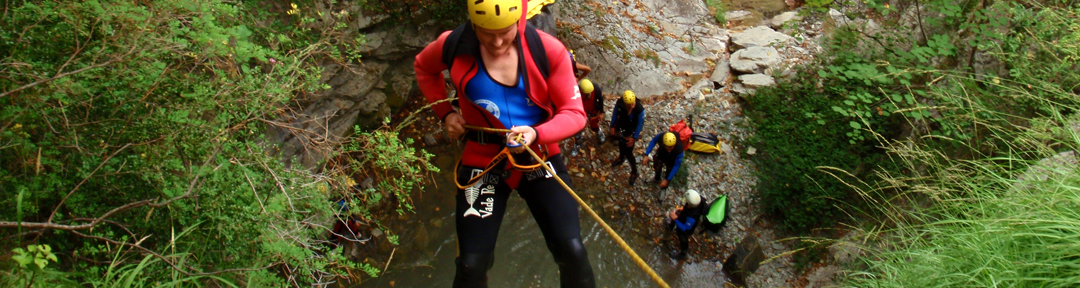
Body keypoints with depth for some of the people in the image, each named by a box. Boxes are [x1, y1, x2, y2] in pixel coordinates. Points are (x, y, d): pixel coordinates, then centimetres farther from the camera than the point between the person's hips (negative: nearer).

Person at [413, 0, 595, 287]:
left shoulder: (548, 50, -13)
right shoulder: (454, 45, -9)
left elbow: (574, 112, -9)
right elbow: (424, 68, 15)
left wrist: (537, 133, -28)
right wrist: (444, 111, 4)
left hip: (540, 157, 0)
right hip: (483, 162, 1)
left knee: (572, 251, -10)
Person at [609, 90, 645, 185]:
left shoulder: (640, 110, -36)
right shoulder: (619, 103, -29)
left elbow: (640, 124, -21)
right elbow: (615, 113, -8)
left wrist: (634, 138, -15)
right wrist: (612, 126, 2)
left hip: (631, 132, -4)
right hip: (621, 128, 4)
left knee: (628, 152, 4)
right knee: (621, 143, 30)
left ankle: (634, 172, 29)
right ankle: (621, 158, 63)